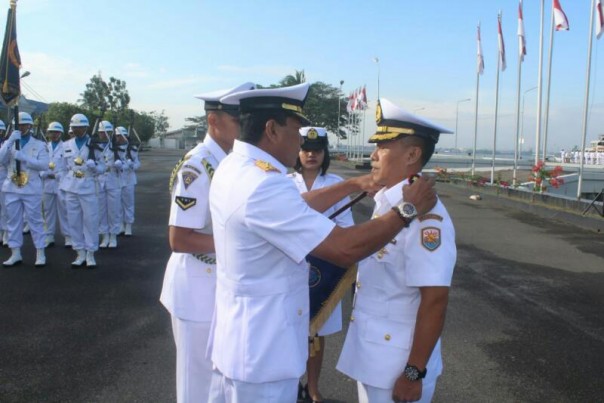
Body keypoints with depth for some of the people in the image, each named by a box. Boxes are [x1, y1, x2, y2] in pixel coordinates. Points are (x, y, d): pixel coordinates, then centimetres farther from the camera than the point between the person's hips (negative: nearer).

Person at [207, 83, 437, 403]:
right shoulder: (264, 185, -29)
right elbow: (346, 249, -29)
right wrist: (407, 209, -16)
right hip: (262, 350, -9)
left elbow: (295, 208, 13)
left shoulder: (233, 167, 2)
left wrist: (354, 185, 13)